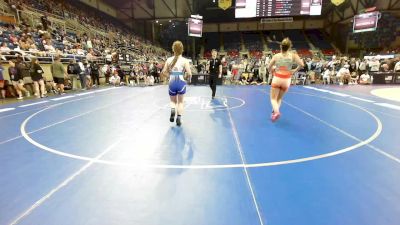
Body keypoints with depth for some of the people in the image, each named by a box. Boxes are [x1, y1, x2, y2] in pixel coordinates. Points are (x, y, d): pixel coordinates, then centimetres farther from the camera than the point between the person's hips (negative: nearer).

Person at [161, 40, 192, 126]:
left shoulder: (169, 60, 2)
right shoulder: (185, 60, -6)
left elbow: (164, 72, 4)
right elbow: (189, 73, -11)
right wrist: (189, 78, 10)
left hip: (172, 83, 2)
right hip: (181, 82, -1)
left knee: (173, 101, 21)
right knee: (180, 102, 17)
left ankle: (173, 109, -10)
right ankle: (179, 118, 7)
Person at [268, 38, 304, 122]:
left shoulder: (276, 56, -1)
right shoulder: (293, 55, -1)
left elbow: (269, 67, 3)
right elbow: (301, 64, -10)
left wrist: (271, 72, 23)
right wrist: (294, 71, 5)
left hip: (277, 79, -1)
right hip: (286, 80, 2)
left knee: (273, 98, 6)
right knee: (279, 98, 21)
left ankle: (276, 112, -19)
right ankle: (275, 112, 13)